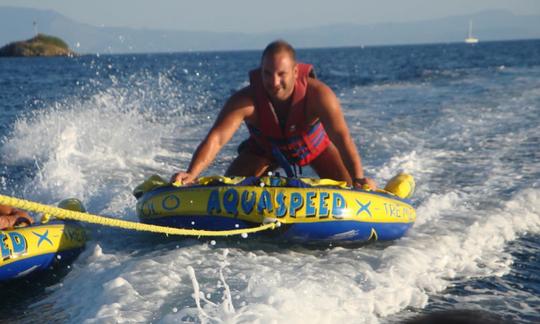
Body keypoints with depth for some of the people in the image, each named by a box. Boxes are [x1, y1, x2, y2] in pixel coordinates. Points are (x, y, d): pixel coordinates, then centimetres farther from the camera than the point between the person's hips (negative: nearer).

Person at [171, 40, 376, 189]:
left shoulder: (317, 94, -39)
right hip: (264, 149, 1)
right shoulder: (246, 100, -37)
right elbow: (216, 138, -46)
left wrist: (358, 178, -63)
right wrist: (191, 174, -62)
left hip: (315, 145, -1)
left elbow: (341, 137, -47)